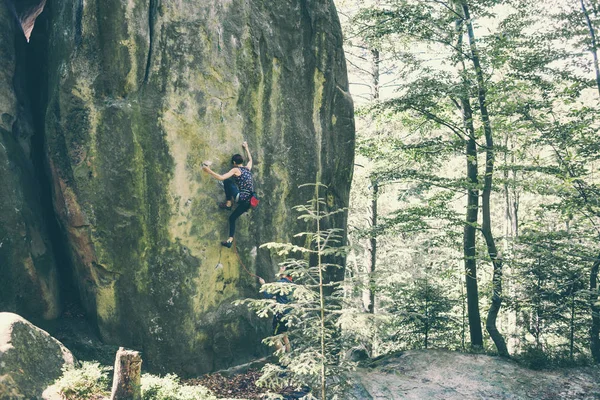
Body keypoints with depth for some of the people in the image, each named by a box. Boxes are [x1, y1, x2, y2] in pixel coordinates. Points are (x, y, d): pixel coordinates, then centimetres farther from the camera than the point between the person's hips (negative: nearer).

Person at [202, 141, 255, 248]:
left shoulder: (235, 170, -2)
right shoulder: (248, 168, 17)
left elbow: (222, 177, -15)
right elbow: (250, 159, 40)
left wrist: (209, 171, -10)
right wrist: (246, 147, 52)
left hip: (241, 198, -8)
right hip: (249, 201, 8)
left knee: (227, 182, 4)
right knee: (232, 217, 21)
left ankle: (228, 203, 8)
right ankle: (230, 240, 16)